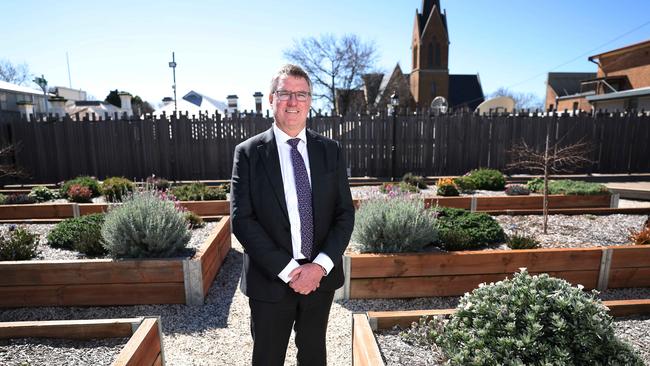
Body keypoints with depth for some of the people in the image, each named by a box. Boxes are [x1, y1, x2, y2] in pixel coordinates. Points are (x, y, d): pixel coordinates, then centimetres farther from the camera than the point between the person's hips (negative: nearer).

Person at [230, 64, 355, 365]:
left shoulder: (331, 151, 1)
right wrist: (287, 270, -16)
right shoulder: (248, 153, -6)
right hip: (270, 281, -2)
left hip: (321, 277, 3)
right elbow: (241, 219, -12)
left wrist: (321, 265, -13)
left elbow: (345, 213, -1)